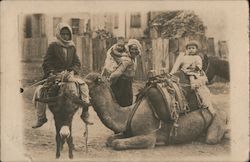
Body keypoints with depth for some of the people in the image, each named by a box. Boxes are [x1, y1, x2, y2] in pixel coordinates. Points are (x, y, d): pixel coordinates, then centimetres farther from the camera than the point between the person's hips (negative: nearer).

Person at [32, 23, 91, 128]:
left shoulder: (72, 47, 11)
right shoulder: (53, 46, 1)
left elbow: (77, 63, 10)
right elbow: (46, 63, 1)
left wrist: (72, 71, -9)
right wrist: (51, 73, -13)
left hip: (69, 74, 2)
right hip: (54, 75, -2)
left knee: (84, 86, -21)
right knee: (39, 90, -19)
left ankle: (85, 114, -12)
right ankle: (41, 118, -5)